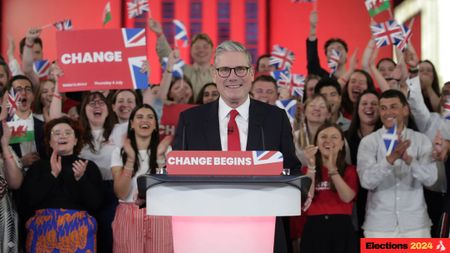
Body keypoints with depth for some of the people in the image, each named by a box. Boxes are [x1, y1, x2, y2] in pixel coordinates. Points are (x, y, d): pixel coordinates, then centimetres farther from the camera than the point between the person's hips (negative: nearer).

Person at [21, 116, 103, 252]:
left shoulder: (89, 166, 6)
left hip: (78, 229, 0)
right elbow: (30, 200, -4)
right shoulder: (38, 166, 8)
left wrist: (81, 178, -15)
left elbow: (95, 204, -2)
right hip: (44, 228, 1)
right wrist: (52, 175, -10)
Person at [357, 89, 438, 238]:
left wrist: (408, 158, -28)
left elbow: (430, 178, -11)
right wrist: (391, 158, -30)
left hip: (415, 225, 1)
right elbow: (367, 181, -15)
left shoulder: (421, 140, 2)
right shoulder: (368, 142, -2)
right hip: (379, 226, -1)